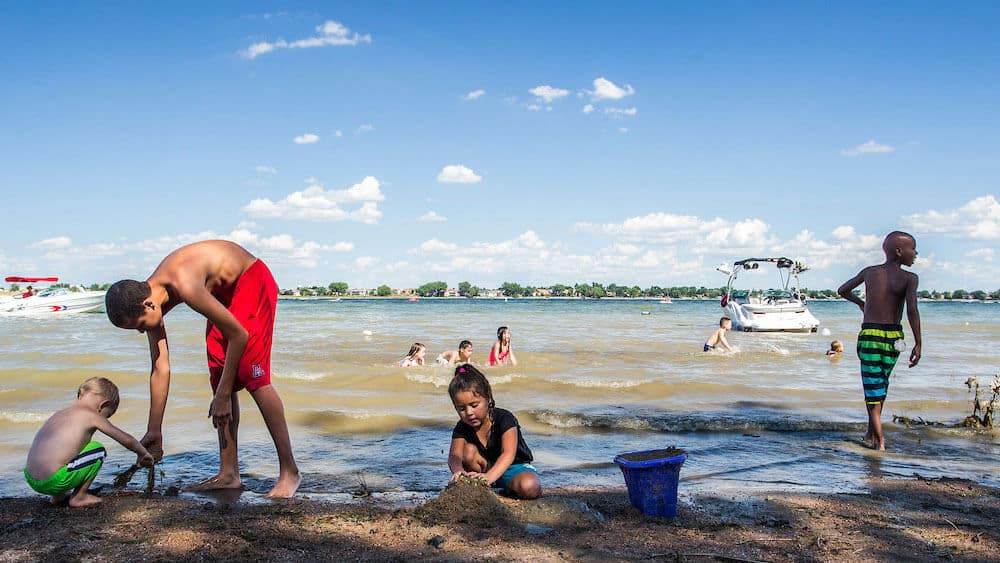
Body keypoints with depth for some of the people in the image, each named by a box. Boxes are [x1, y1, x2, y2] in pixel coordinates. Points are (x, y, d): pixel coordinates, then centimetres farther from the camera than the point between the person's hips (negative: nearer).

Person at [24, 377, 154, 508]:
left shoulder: (59, 414, 19)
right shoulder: (91, 415, -2)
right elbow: (127, 440, 5)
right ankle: (78, 497, 8)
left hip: (31, 480, 8)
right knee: (98, 450, 5)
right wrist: (143, 453, 26)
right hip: (53, 482, -8)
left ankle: (58, 496, 25)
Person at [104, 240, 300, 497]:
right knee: (218, 377, 2)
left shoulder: (186, 287, -35)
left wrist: (223, 396, -21)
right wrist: (154, 430, -1)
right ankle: (228, 473, 6)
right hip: (223, 291, 9)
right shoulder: (149, 299, -9)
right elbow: (161, 368, -3)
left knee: (253, 377, -16)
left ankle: (289, 471, -12)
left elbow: (239, 335, -27)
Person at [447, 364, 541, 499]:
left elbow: (508, 454, -37)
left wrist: (489, 476, -56)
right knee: (469, 450, -23)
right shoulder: (462, 428, -9)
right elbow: (455, 455, -25)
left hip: (515, 466, -4)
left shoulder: (504, 419, -23)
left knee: (528, 487, -35)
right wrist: (458, 471, -52)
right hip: (485, 468, 4)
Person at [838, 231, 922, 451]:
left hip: (870, 335, 1)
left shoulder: (869, 272, 5)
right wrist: (918, 344, -15)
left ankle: (878, 437, -6)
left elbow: (843, 290, 16)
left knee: (873, 384, 2)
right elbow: (912, 309, -19)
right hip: (893, 338, 0)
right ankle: (872, 433, 24)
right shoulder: (909, 278, -6)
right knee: (881, 381, 18)